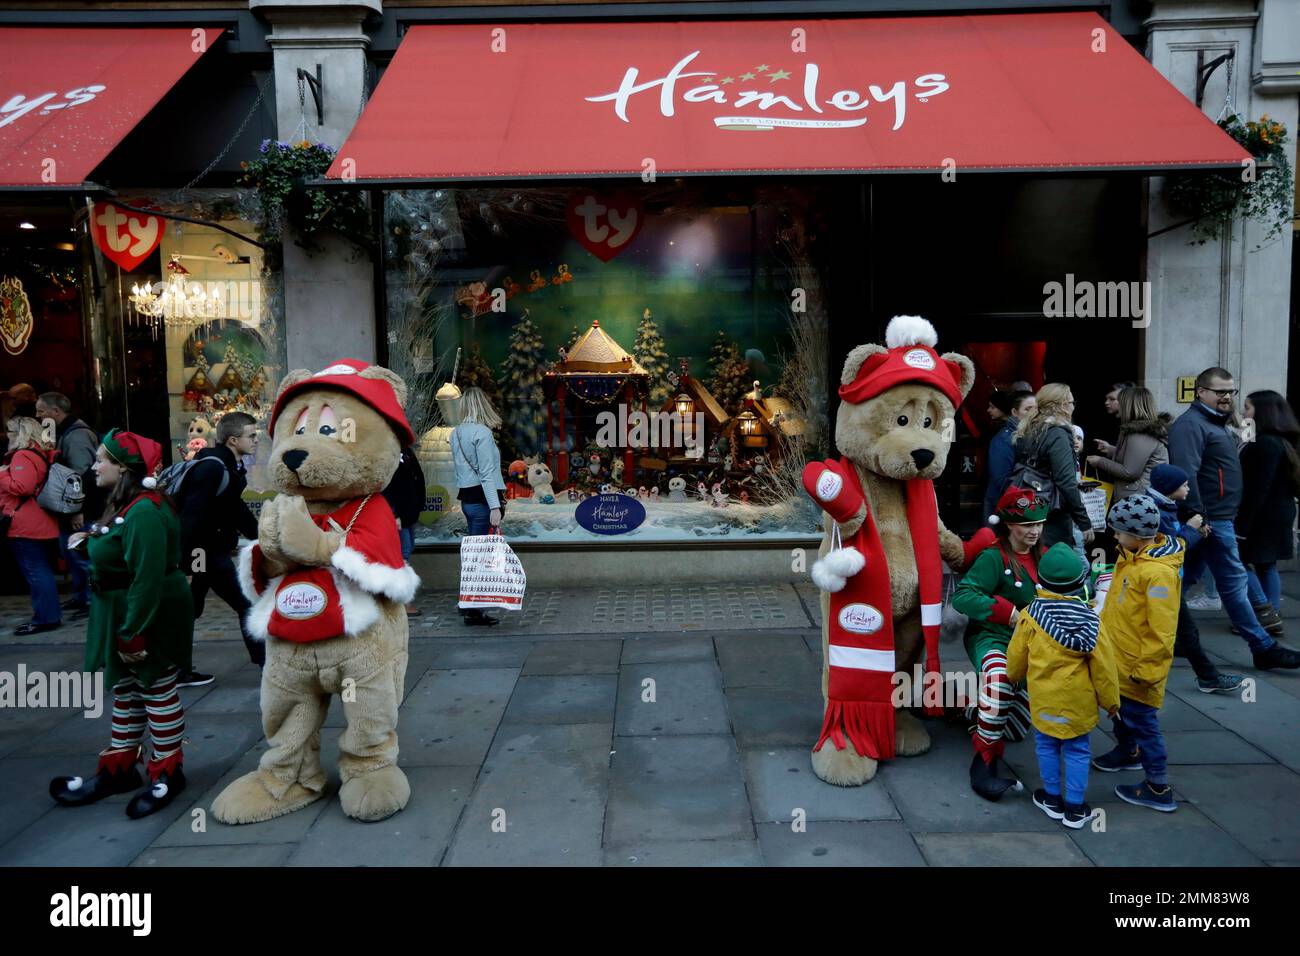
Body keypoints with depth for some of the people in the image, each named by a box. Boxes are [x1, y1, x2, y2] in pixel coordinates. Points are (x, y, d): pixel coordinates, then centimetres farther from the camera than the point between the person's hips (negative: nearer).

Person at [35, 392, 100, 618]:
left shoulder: (76, 435, -18)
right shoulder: (64, 433, 14)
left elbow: (84, 475, -25)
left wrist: (78, 510, -25)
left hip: (80, 511, -10)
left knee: (82, 555, -3)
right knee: (71, 553, 18)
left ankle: (93, 601, 5)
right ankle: (81, 596, 29)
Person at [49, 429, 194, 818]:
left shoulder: (144, 512, -26)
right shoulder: (126, 506, 8)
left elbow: (148, 579, -28)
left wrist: (134, 634, -27)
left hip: (152, 618, -10)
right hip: (124, 615, 10)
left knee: (157, 692, 3)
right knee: (125, 692, 18)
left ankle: (167, 773, 16)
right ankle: (119, 768, 30)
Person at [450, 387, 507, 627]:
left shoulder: (456, 433, 12)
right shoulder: (482, 432, -12)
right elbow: (487, 474, -17)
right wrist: (495, 507, -19)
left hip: (466, 498, 8)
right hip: (482, 499, -8)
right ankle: (473, 611, -4)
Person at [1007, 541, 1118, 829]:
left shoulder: (1030, 615, -12)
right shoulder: (1089, 620, -14)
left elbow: (1016, 657, -1)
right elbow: (1103, 666, -7)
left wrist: (1014, 676, 21)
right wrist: (1110, 701, 7)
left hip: (1043, 698, 1)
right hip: (1078, 701, 0)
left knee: (1047, 746, 17)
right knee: (1077, 752, 11)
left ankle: (1053, 799, 28)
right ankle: (1075, 809, 18)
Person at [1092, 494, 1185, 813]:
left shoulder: (1159, 572, -29)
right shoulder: (1132, 556, 0)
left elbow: (1161, 630, -27)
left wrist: (1146, 669, -22)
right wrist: (1104, 626, 21)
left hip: (1138, 664, -9)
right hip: (1118, 655, 9)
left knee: (1140, 720, 2)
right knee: (1120, 709, 26)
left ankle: (1159, 788, 14)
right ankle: (1128, 752, 49)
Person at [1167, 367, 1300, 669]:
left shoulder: (1214, 423, 19)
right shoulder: (1191, 424, -15)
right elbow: (1186, 474, -24)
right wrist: (1198, 518, -26)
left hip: (1216, 519, 10)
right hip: (1211, 520, -10)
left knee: (1187, 578, 12)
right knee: (1234, 583, -2)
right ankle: (1263, 648, 6)